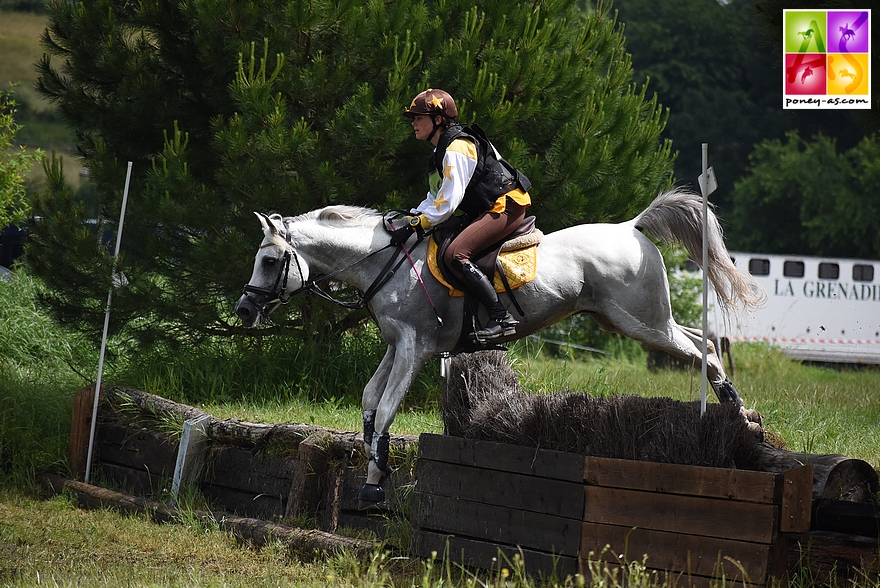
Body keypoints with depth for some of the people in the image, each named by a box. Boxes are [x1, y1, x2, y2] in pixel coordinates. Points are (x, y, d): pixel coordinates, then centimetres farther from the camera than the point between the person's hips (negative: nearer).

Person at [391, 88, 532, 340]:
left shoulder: (456, 149, -16)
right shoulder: (442, 151, 17)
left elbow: (449, 201, -22)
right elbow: (435, 197, 19)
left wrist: (414, 226, -20)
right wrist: (410, 219, 5)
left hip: (505, 207, -11)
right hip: (485, 210, 11)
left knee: (455, 255, -26)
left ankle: (501, 317, -28)